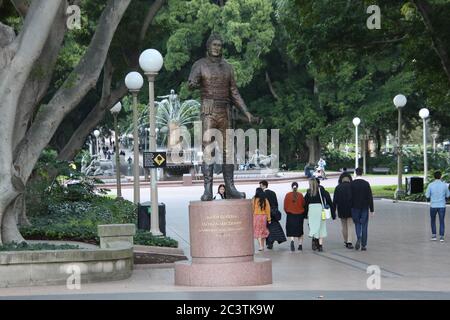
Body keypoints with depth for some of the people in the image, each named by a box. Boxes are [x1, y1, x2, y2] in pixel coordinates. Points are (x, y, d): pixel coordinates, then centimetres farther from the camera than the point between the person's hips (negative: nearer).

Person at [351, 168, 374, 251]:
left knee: (357, 223, 13)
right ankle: (363, 245, 6)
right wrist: (372, 210, -2)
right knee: (364, 225, 6)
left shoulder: (351, 184, -5)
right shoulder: (366, 183, -6)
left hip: (355, 207, 0)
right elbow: (370, 197, -6)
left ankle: (359, 239, -13)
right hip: (365, 207, 0)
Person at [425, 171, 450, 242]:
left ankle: (434, 236, 13)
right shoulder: (444, 185, -5)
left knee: (433, 221, 19)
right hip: (442, 206, 0)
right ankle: (441, 237, -1)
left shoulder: (430, 185, -6)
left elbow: (427, 196, -3)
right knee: (442, 222, 7)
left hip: (433, 206, 0)